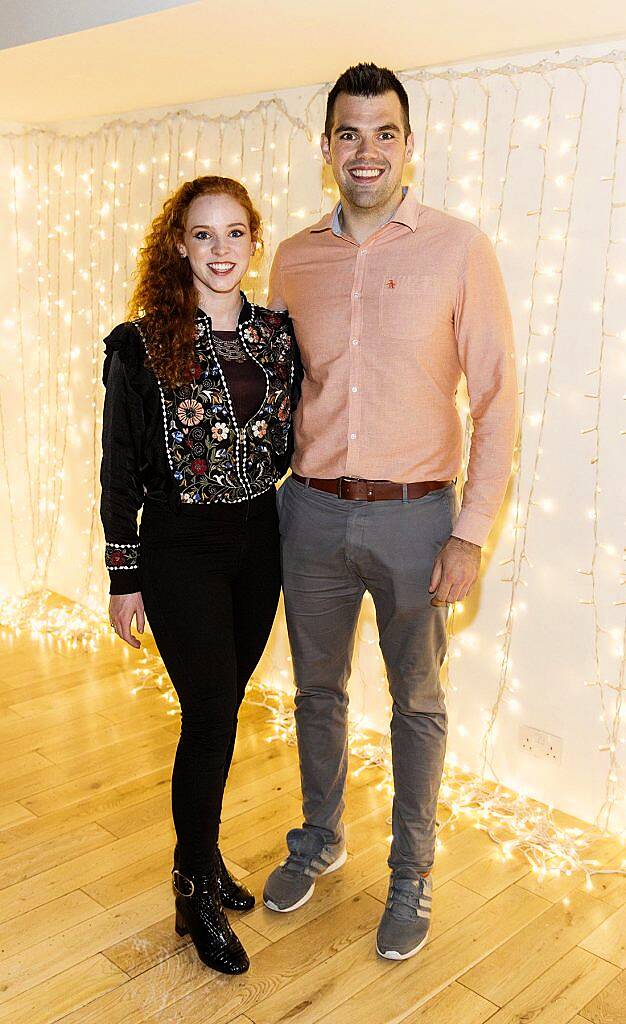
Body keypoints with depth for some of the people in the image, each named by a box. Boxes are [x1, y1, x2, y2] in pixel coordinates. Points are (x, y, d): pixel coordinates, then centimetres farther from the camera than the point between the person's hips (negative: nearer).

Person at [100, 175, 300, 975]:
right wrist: (124, 577, -5)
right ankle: (197, 894, 21)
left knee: (220, 709, 14)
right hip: (180, 550, -4)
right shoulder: (143, 344, -8)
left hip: (258, 544, 4)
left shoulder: (279, 334, 4)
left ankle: (199, 858, 36)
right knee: (210, 717, -1)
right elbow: (120, 470, -6)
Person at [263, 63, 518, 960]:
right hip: (312, 510, 4)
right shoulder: (295, 257, 5)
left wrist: (471, 534, -12)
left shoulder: (459, 249, -6)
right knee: (317, 687, 18)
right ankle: (320, 838, 42)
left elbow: (497, 398, -8)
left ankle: (412, 872, 33)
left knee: (417, 701, 12)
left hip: (413, 516, -3)